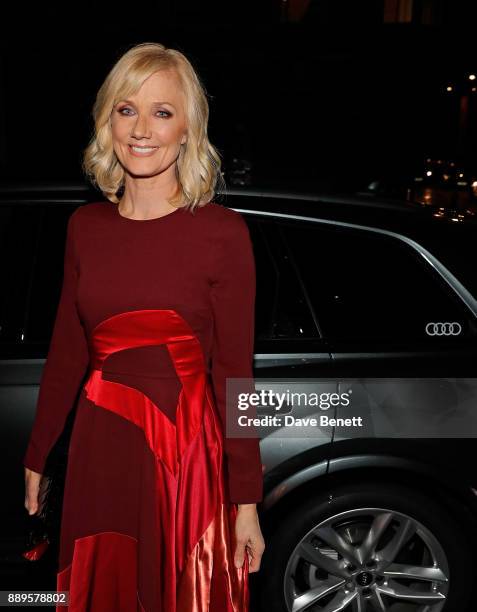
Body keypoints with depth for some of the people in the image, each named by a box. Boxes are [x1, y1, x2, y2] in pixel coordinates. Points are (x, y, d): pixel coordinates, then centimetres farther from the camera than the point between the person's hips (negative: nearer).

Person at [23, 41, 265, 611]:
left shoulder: (223, 232, -10)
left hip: (188, 453, -3)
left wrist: (246, 501, -8)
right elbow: (66, 350, 8)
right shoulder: (84, 226, 2)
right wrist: (36, 457, 13)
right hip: (100, 450, 4)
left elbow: (233, 370, -9)